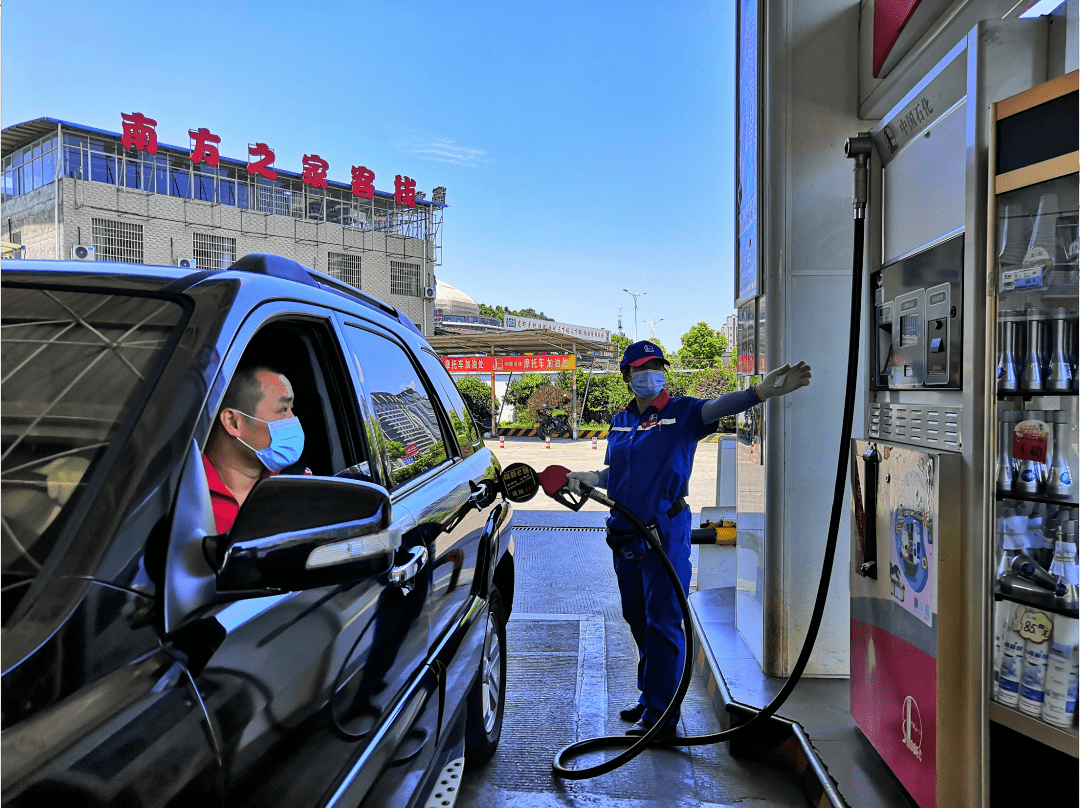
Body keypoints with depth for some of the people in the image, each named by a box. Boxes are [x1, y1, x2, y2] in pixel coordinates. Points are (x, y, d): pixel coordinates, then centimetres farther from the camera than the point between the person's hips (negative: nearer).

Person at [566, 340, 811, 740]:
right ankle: (649, 699, 35)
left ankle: (661, 717, 12)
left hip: (666, 534, -6)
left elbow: (717, 407, -24)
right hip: (624, 536, 6)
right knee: (639, 621, 17)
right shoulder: (619, 421, 11)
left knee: (663, 624, 0)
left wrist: (760, 391, -41)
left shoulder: (682, 412, -5)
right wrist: (588, 478, 2)